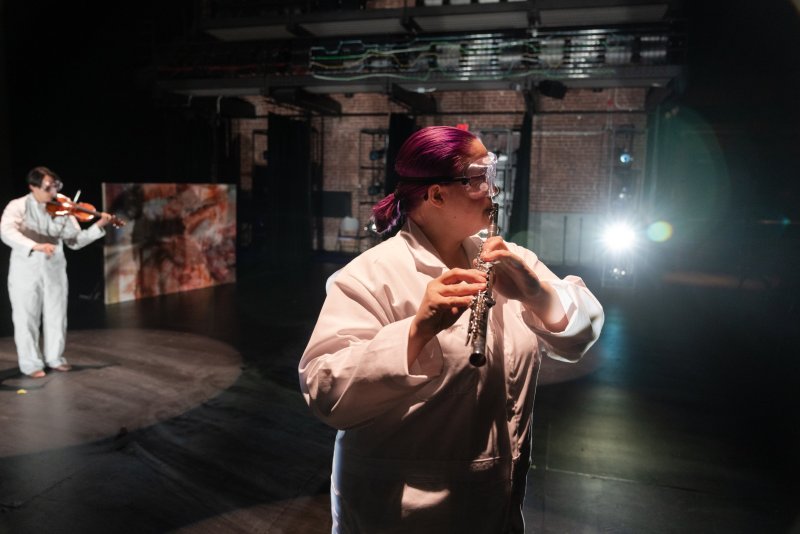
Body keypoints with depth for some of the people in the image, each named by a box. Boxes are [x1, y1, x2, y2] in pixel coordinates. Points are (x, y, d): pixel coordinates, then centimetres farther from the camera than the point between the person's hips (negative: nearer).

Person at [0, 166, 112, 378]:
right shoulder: (18, 206, -7)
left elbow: (75, 240, 2)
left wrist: (98, 226, -12)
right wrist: (35, 246, -40)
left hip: (54, 269, 3)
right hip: (25, 270, -3)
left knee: (56, 316, 10)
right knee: (27, 318, 4)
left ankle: (54, 357, 26)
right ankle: (31, 363, 16)